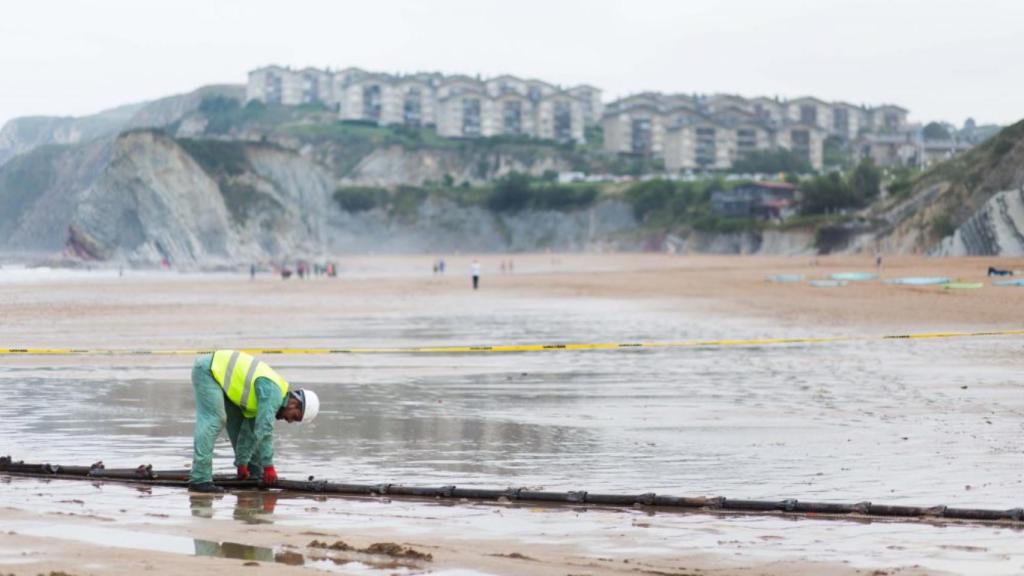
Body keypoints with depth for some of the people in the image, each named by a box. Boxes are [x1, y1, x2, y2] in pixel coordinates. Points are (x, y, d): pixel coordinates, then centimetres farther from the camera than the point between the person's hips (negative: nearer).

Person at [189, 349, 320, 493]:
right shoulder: (273, 393, -20)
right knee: (213, 421, -20)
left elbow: (249, 431, 13)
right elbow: (264, 430, -25)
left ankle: (255, 473, 21)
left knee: (238, 423, 13)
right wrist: (268, 466, -19)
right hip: (208, 370, -10)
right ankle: (199, 479, -26)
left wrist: (242, 464, 10)